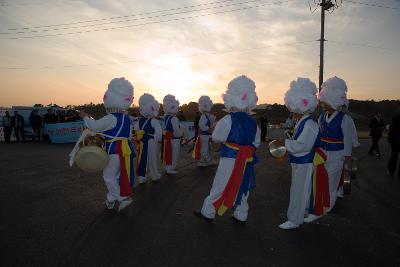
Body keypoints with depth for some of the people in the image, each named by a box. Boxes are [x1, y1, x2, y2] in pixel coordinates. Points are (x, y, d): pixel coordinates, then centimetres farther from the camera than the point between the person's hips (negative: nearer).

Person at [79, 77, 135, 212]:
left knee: (109, 175, 3)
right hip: (125, 148, 9)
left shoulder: (111, 118, -18)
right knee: (116, 175, 17)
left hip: (115, 150, -9)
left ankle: (124, 198, 5)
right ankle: (112, 199, 28)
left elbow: (95, 126, -12)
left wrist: (85, 117, 5)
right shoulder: (126, 118, 9)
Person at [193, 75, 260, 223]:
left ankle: (208, 212, 18)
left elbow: (216, 137, -6)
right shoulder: (253, 122, 3)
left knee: (220, 187, 5)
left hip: (230, 159, -5)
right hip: (247, 161, 5)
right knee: (242, 187, 16)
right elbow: (256, 142, 10)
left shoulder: (227, 120, -14)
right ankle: (241, 215, 27)